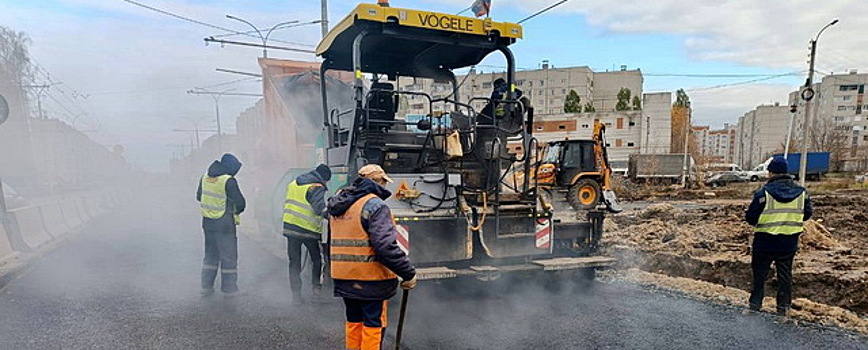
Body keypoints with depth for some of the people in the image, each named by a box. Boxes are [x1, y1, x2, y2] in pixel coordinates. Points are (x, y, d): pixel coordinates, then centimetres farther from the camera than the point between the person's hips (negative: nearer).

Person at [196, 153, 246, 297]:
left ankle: (206, 287, 23)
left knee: (210, 254, 19)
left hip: (207, 222, 7)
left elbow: (199, 197, 16)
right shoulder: (229, 181, -19)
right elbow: (240, 203, -17)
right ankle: (229, 289, 11)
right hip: (224, 224, -7)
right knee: (229, 257, 5)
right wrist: (235, 211, 3)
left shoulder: (205, 177, 3)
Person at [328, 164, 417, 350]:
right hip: (371, 278, -7)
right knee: (373, 324, 4)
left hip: (343, 277, 8)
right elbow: (386, 246, -24)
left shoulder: (337, 205, 11)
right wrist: (409, 273, -18)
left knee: (354, 322, 21)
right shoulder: (375, 206, -16)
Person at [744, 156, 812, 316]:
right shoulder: (801, 192, -2)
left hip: (765, 242, -3)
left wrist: (758, 223, 8)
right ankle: (783, 306, 20)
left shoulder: (764, 192, -17)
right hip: (789, 243, 4)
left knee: (760, 273, 10)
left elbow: (751, 217, -14)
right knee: (785, 274, 15)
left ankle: (755, 303, 15)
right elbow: (807, 213, 9)